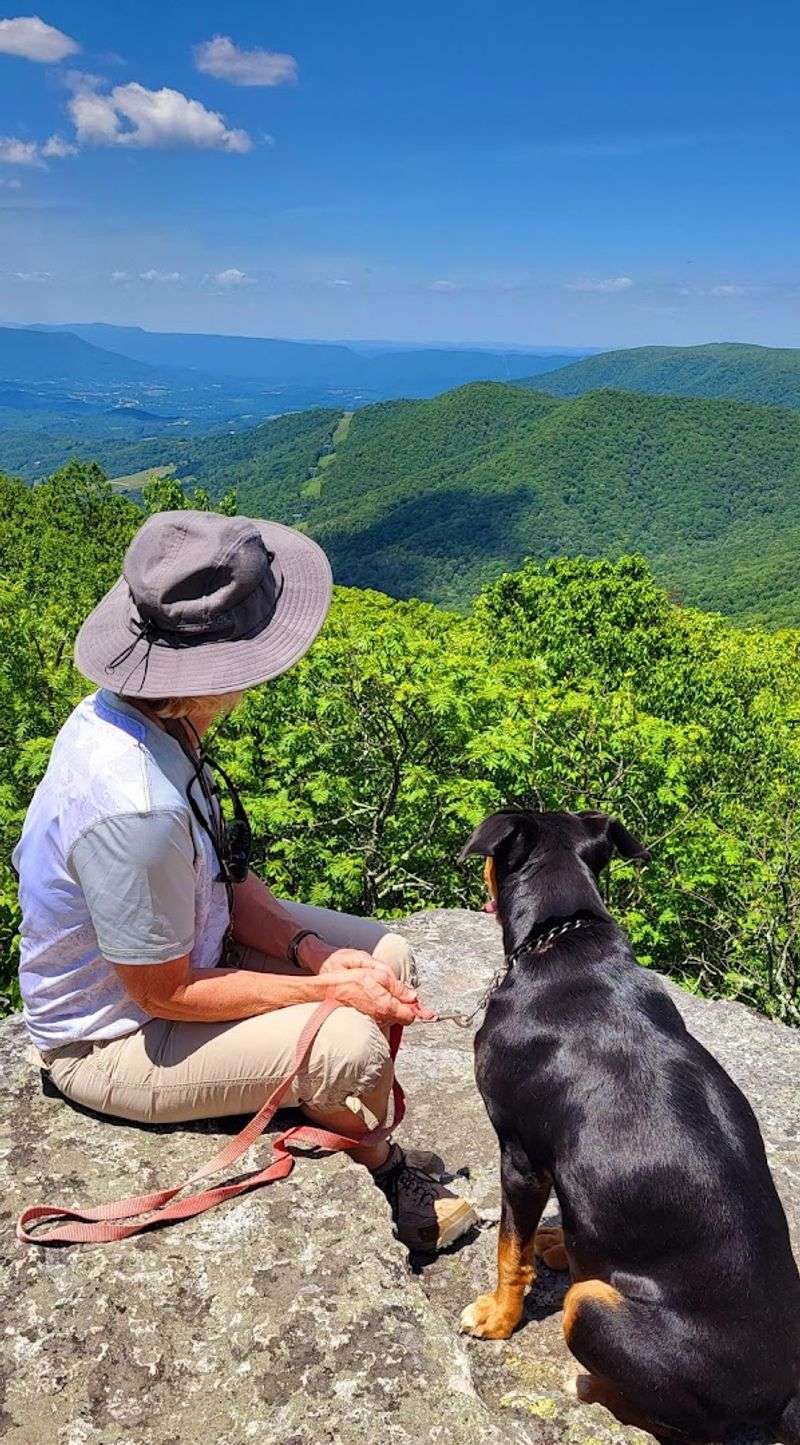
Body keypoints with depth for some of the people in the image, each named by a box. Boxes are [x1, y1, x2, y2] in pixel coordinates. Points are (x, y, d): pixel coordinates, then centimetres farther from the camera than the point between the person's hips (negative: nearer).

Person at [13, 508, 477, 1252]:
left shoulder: (133, 713, -12)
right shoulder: (135, 805, -39)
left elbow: (221, 873, -1)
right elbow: (164, 994, -26)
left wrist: (313, 951, -12)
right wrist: (325, 988, -19)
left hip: (177, 939, 8)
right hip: (118, 1038, -8)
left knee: (387, 957, 4)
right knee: (348, 1045, -23)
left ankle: (363, 1137, 26)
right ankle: (375, 1167, 12)